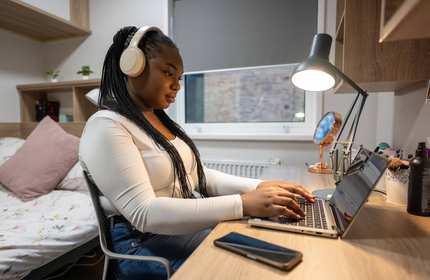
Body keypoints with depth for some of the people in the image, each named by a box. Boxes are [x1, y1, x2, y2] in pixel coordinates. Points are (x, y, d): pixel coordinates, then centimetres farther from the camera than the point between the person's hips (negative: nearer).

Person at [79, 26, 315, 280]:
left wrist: (258, 187, -6)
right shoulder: (106, 127, -15)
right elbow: (144, 214, -25)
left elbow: (198, 176, 7)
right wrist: (242, 204, -30)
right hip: (146, 242, -6)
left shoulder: (161, 120, 10)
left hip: (194, 224, 7)